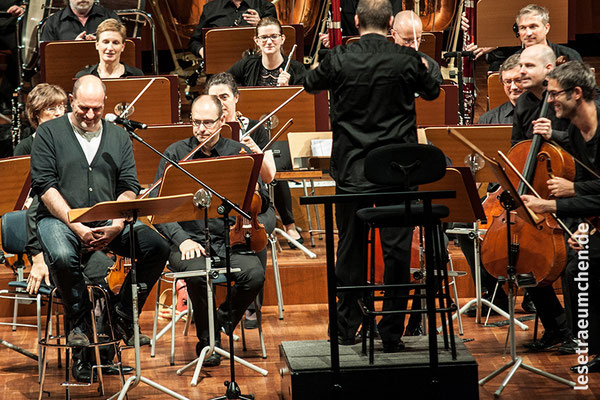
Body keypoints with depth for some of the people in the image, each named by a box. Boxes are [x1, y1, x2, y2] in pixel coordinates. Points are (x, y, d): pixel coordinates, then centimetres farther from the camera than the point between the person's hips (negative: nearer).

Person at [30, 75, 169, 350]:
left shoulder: (118, 137, 15)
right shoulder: (49, 133, 3)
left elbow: (129, 188, 8)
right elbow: (44, 185, -7)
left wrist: (117, 224, -12)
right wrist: (77, 227, -18)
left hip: (109, 222, 3)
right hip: (60, 218, -3)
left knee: (157, 248, -21)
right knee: (62, 256, -37)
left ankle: (122, 316, -3)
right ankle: (79, 322, -9)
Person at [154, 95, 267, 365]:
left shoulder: (238, 153, 8)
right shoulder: (176, 153, 4)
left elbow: (262, 207, 5)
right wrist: (181, 239, -16)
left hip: (229, 240, 2)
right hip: (189, 239, -2)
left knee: (254, 274, -27)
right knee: (200, 272, -33)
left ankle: (222, 322, 4)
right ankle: (207, 340, -6)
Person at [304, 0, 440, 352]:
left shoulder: (339, 59, -8)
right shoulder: (407, 60, -8)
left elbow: (311, 83, 13)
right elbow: (432, 92, 12)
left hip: (351, 170, 1)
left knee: (351, 248, 14)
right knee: (397, 250, 4)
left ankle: (348, 326, 23)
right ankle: (392, 331, 5)